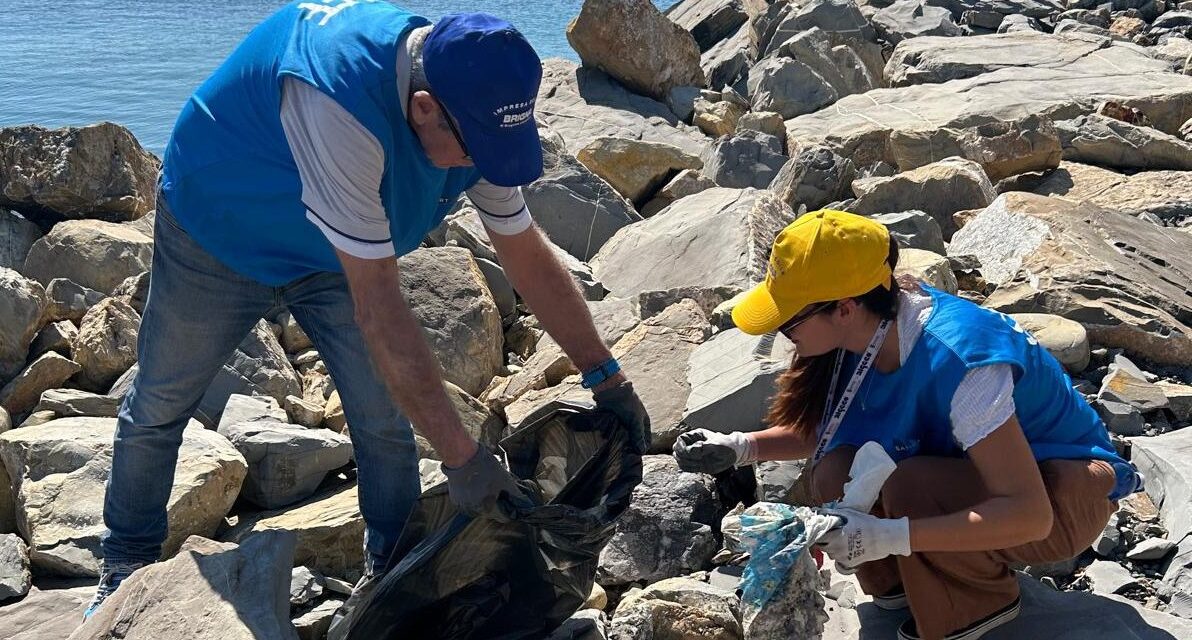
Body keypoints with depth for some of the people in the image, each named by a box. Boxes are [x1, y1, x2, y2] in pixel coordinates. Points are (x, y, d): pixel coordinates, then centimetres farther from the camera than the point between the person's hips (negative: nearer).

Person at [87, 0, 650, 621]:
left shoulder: (471, 115, -22)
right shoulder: (341, 103, -45)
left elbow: (529, 257, -10)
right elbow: (378, 307, -44)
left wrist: (608, 379, -9)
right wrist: (460, 455, -41)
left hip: (330, 256, 5)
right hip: (215, 236, -4)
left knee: (386, 423, -3)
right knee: (158, 406, 10)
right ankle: (127, 567, 32)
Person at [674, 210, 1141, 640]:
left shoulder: (958, 359, -35)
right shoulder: (870, 330, -12)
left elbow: (1029, 516, -38)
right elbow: (822, 432, 7)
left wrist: (887, 537, -44)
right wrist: (739, 448, -9)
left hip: (1072, 493, -6)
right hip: (978, 470, 6)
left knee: (909, 488, -34)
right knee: (836, 471, -21)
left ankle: (981, 601, -6)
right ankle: (902, 580, 4)